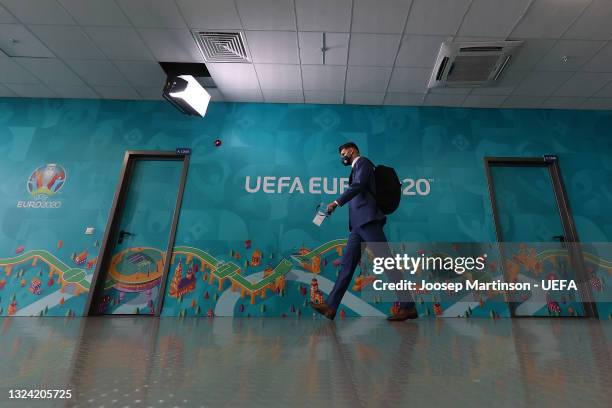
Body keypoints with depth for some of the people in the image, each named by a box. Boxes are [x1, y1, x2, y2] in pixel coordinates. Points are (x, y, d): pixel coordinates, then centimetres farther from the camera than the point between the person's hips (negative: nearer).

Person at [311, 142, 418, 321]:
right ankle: (330, 306, 4)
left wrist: (336, 202, -19)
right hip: (359, 223, 9)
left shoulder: (363, 162, 2)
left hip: (368, 220, -9)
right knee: (347, 264, 3)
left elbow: (358, 185, -16)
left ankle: (408, 306, -1)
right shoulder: (357, 169, 28)